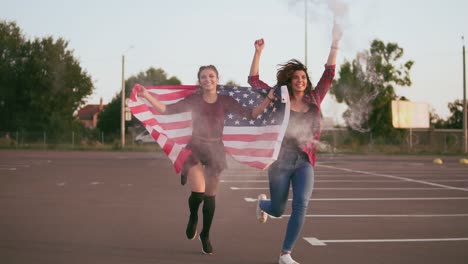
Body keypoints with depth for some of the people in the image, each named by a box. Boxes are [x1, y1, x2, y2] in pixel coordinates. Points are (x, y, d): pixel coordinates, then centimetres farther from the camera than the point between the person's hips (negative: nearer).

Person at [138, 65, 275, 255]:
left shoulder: (225, 101, 0)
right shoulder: (193, 100, -2)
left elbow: (251, 114, -3)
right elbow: (166, 110, -5)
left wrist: (268, 99, -14)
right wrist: (147, 95, -15)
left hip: (215, 150, 2)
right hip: (195, 148, -2)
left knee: (210, 195, 9)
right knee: (198, 192, -17)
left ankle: (205, 235, 28)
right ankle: (193, 217, 19)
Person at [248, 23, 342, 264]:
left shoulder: (313, 100, 6)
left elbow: (329, 74, 6)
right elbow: (253, 80, 0)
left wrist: (335, 43, 1)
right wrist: (258, 52, -8)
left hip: (304, 162, 2)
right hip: (281, 161, -2)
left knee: (301, 204, -19)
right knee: (278, 210, 11)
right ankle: (262, 202, 51)